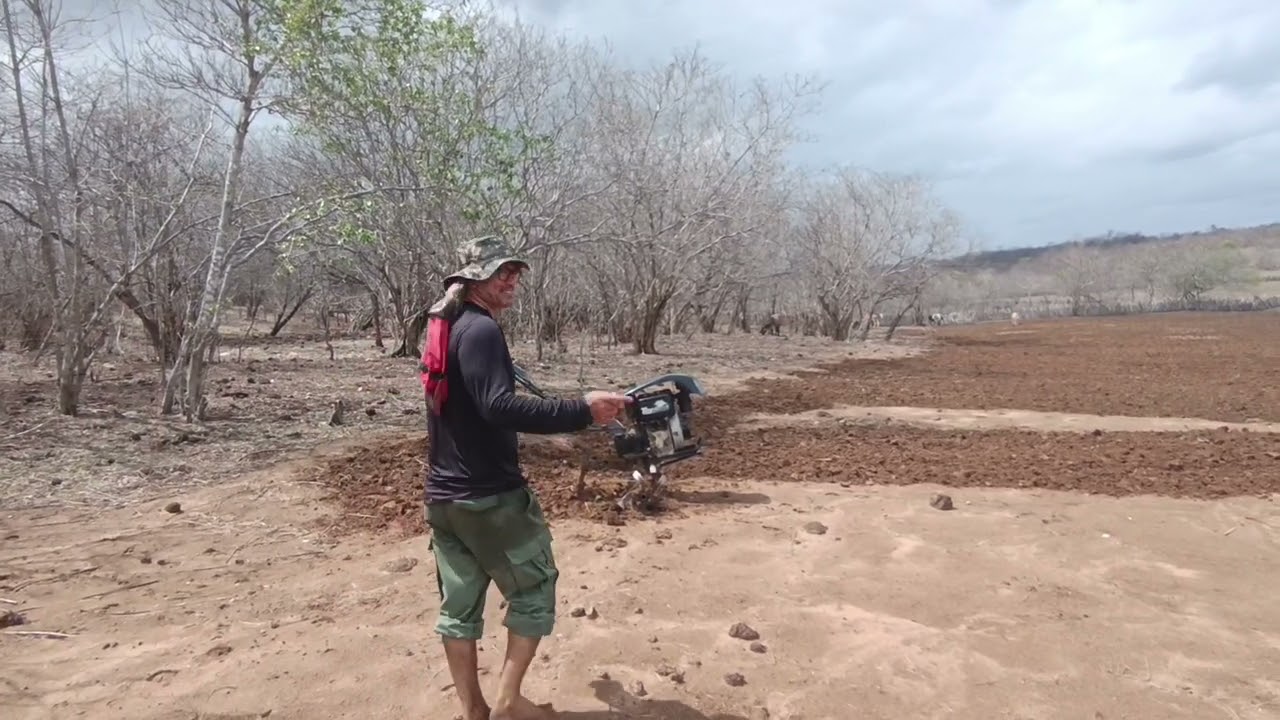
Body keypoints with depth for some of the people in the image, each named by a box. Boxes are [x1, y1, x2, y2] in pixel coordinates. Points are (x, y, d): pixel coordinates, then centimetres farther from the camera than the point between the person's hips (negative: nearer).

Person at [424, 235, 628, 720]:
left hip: (443, 493, 9)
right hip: (489, 494, -9)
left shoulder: (446, 329, 12)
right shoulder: (481, 330, -17)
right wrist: (582, 410, -36)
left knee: (459, 602, 13)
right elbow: (500, 407, -31)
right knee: (534, 588, 8)